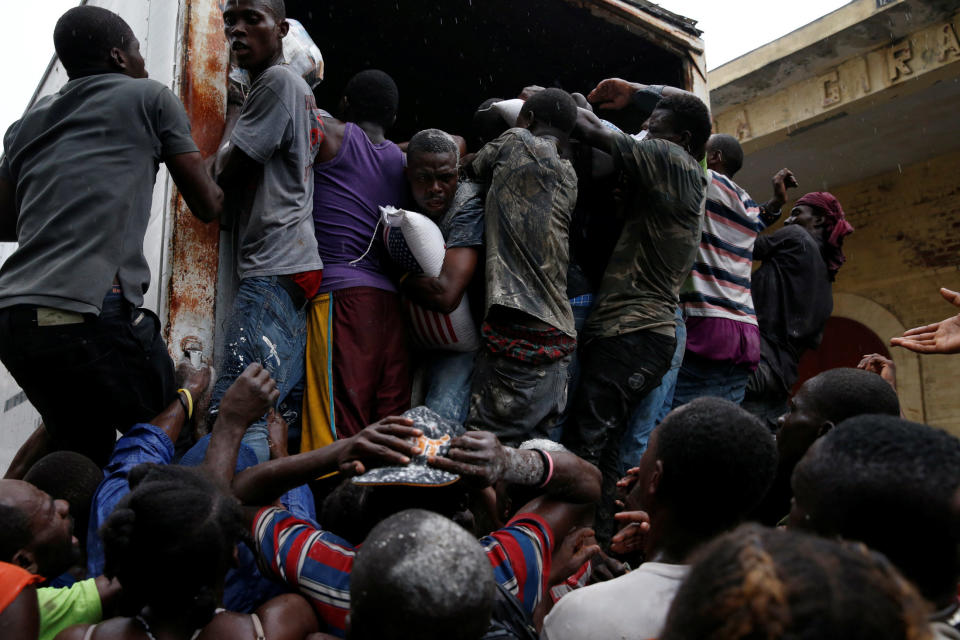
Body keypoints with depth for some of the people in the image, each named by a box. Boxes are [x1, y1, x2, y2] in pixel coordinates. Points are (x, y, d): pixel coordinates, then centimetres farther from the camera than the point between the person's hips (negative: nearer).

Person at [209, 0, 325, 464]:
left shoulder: (278, 81, -4)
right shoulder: (302, 92, 25)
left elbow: (225, 173, -5)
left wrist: (233, 116, 12)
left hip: (274, 269, -10)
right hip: (294, 267, 11)